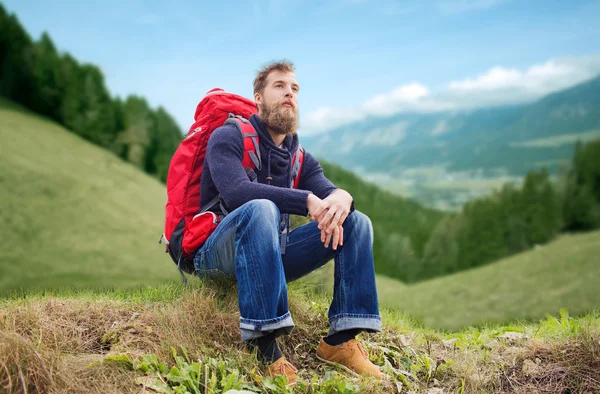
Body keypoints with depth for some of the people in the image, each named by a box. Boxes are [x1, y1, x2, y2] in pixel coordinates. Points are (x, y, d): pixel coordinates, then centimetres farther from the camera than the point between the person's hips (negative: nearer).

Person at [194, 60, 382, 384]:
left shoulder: (301, 159, 14)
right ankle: (262, 343, -36)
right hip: (219, 254, -6)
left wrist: (341, 199, -29)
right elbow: (236, 192, -24)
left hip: (271, 254, 6)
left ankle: (340, 339, -13)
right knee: (260, 209, -36)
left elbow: (329, 192, -3)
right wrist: (308, 201, -30)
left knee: (357, 222, -5)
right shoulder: (228, 138, -5)